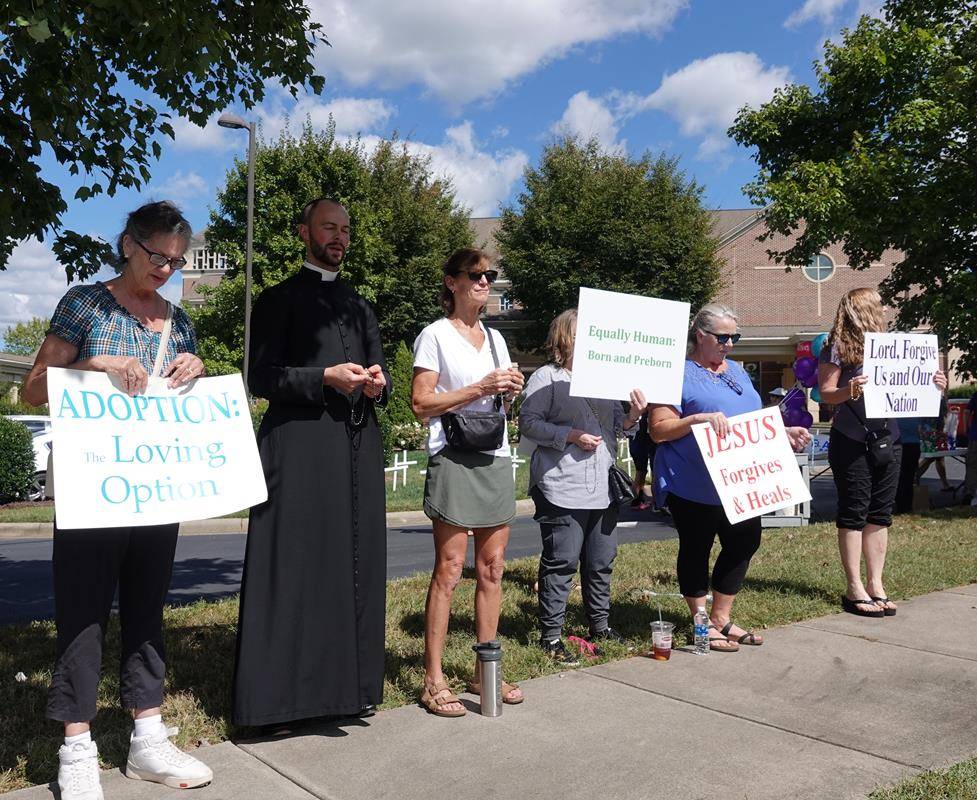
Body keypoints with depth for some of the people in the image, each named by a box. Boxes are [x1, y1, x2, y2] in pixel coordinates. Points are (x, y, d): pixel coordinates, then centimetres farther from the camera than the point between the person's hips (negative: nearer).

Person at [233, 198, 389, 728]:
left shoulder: (358, 306, 22)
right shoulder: (279, 300, 5)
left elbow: (379, 371, 21)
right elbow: (261, 377, -3)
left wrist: (377, 382, -3)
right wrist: (326, 377, -15)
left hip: (358, 446, 5)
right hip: (300, 447, -5)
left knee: (354, 566, 5)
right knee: (296, 565, -7)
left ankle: (350, 685, 13)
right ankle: (282, 688, -1)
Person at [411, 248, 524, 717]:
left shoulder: (495, 338, 18)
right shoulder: (435, 335, -1)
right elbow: (422, 404, -8)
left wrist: (511, 389, 3)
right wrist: (481, 388, -14)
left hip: (496, 458, 7)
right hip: (455, 459, -6)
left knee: (492, 569, 7)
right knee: (449, 571, -7)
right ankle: (433, 681, 0)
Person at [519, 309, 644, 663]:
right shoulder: (546, 377, -3)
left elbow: (617, 426, 20)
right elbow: (528, 423, -10)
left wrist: (633, 416, -1)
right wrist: (571, 436, -17)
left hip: (603, 488, 7)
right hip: (562, 488, -7)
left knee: (601, 560, 14)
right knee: (561, 562, -3)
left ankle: (600, 626, 29)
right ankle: (551, 636, 8)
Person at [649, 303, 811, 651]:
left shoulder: (737, 370, 16)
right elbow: (659, 430, -14)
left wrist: (785, 432, 8)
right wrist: (700, 418, -25)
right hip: (693, 486, -8)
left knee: (745, 541, 11)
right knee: (696, 549, 5)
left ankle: (721, 618, 27)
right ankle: (703, 626, 19)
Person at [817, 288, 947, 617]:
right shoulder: (837, 348, -4)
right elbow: (825, 393, -8)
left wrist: (931, 386, 0)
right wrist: (848, 390, -27)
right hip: (851, 442, -6)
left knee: (880, 514, 8)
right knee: (854, 512, -1)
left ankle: (875, 584, 16)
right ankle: (854, 588, 5)